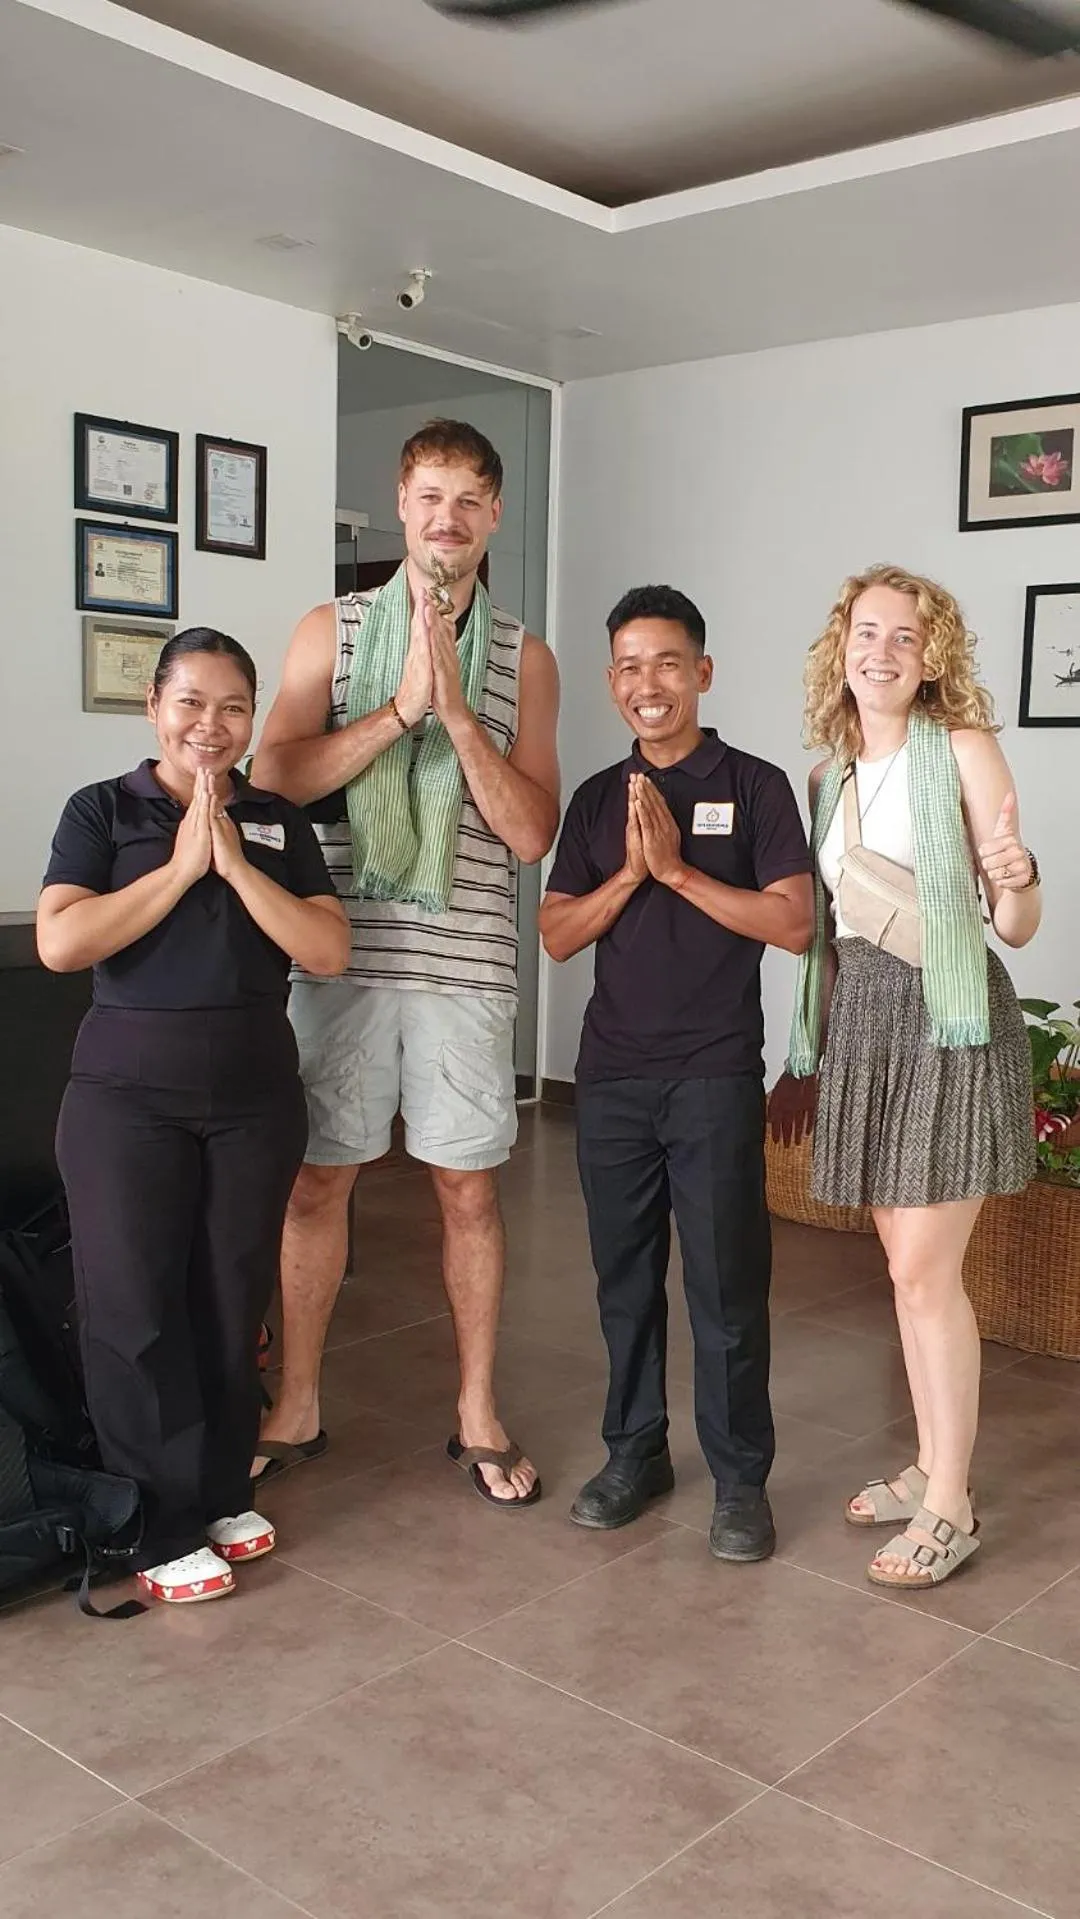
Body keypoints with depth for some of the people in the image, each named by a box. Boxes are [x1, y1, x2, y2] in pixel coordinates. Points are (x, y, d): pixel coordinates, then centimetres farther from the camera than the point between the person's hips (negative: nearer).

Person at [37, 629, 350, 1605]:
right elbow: (60, 943, -14)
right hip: (128, 1093, -2)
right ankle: (162, 1526, 12)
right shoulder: (102, 811, -1)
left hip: (256, 1092, 3)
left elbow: (329, 950, -5)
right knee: (135, 1306, 0)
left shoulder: (280, 823, 6)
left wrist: (234, 862, -13)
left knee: (233, 1299, 9)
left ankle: (222, 1492, 26)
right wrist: (180, 866, -15)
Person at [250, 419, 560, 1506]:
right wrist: (399, 710, -15)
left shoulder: (523, 659, 6)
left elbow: (532, 833, -2)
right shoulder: (332, 631, 6)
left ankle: (478, 1414, 23)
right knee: (317, 1179, 8)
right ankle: (296, 1408, 24)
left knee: (468, 1189, 7)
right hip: (339, 951, 0)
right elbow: (274, 778, -7)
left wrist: (457, 712, -12)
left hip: (464, 962, 0)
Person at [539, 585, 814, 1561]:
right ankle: (635, 1451, 27)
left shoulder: (755, 786, -1)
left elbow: (793, 924, -10)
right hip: (612, 1076, 4)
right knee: (625, 1275, 12)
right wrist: (630, 870, -10)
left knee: (726, 1284, 1)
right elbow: (557, 935, 5)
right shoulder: (597, 800, 10)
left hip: (715, 1076, -4)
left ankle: (742, 1479, 15)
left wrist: (677, 868, -14)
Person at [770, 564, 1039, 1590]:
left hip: (949, 1019, -6)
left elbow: (1015, 926, -7)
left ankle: (950, 1507, 10)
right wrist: (807, 1054, 16)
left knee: (925, 1271, -4)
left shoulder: (961, 749, -6)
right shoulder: (828, 775, 11)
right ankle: (930, 1465, 27)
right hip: (861, 1018, 6)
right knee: (908, 1266, 13)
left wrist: (1016, 880, -28)